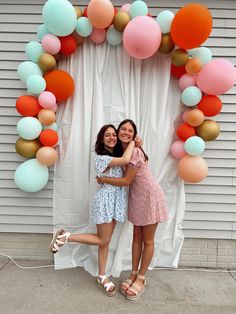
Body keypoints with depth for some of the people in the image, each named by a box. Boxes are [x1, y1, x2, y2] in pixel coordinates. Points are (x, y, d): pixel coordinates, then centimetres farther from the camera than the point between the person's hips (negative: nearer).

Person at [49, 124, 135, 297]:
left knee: (105, 240, 13)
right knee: (103, 240, 3)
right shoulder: (102, 158, -18)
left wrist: (135, 145, 1)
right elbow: (126, 160, -29)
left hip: (116, 200, 8)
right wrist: (132, 141, -14)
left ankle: (102, 277, 26)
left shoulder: (114, 156, 12)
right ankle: (65, 236, 14)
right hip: (106, 200, -8)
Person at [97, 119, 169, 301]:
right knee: (137, 236, 14)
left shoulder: (135, 152, -22)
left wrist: (103, 180, -9)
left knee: (147, 240, 7)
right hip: (137, 198, 8)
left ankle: (141, 279, 22)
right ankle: (134, 275, 29)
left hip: (150, 196, -8)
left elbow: (126, 181, -20)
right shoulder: (122, 151, 4)